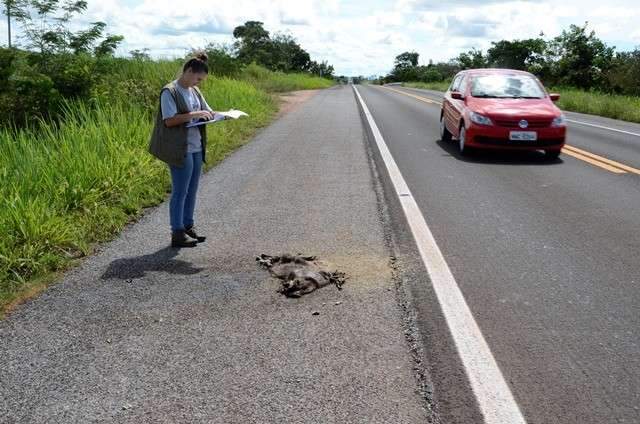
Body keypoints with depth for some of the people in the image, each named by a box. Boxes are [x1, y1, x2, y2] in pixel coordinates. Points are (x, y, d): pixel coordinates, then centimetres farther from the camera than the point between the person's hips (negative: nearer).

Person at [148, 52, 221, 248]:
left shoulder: (195, 91, 14)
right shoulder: (169, 92, -11)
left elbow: (207, 110, 22)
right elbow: (169, 120, -19)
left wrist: (212, 114, -1)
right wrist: (193, 115, -23)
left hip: (196, 148, 8)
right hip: (180, 150, -8)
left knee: (192, 190, 14)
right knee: (180, 192, -2)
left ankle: (188, 226, 25)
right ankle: (177, 234, 6)